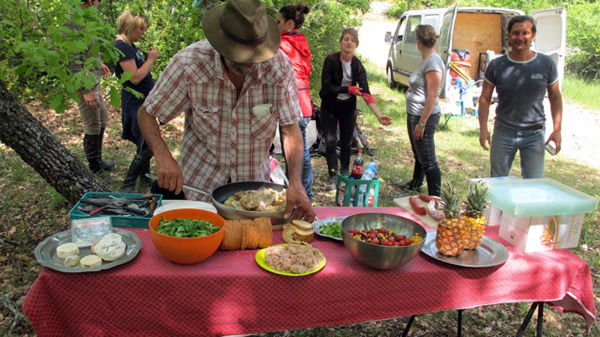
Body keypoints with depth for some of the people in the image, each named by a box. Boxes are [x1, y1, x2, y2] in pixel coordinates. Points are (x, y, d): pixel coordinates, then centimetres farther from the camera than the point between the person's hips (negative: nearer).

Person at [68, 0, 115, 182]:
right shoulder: (73, 24, -20)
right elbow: (74, 61, -23)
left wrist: (99, 63, 26)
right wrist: (86, 91, -24)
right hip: (85, 84, -10)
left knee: (103, 121, 20)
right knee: (93, 128, 0)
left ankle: (98, 160, 35)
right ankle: (95, 170, 14)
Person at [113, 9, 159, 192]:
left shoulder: (129, 45, 12)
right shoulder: (121, 47, -19)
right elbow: (135, 77, -24)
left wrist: (150, 58, 2)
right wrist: (150, 59, -15)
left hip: (143, 99, 10)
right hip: (135, 101, -10)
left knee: (146, 142, 20)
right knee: (148, 146, -11)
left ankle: (144, 176, 35)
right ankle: (127, 186, -5)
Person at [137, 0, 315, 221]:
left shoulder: (279, 65, -20)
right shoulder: (188, 63, -22)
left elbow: (291, 130, -16)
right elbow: (146, 114, -11)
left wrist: (296, 182, -29)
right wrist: (163, 157, -29)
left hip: (255, 181, 2)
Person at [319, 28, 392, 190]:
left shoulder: (358, 65, -10)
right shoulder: (331, 60, -16)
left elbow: (366, 93, -16)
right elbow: (326, 86, -20)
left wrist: (379, 115, -25)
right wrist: (348, 89, -26)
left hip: (348, 107, 2)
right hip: (329, 107, -2)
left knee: (346, 142, 9)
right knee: (330, 142, -4)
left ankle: (345, 174, 29)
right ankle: (332, 176, 12)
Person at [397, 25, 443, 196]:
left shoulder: (433, 62, -19)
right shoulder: (426, 60, 11)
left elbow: (432, 96, -23)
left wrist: (422, 123, -22)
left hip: (425, 117, -10)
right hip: (415, 115, 10)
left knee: (428, 160, -6)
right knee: (418, 154, 26)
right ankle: (416, 184, 46)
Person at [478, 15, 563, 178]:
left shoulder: (546, 64, -2)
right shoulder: (497, 65, -3)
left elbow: (555, 97, 6)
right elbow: (485, 98, 1)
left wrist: (557, 129, -1)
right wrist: (483, 128, -8)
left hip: (534, 134, 0)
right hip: (503, 133, 0)